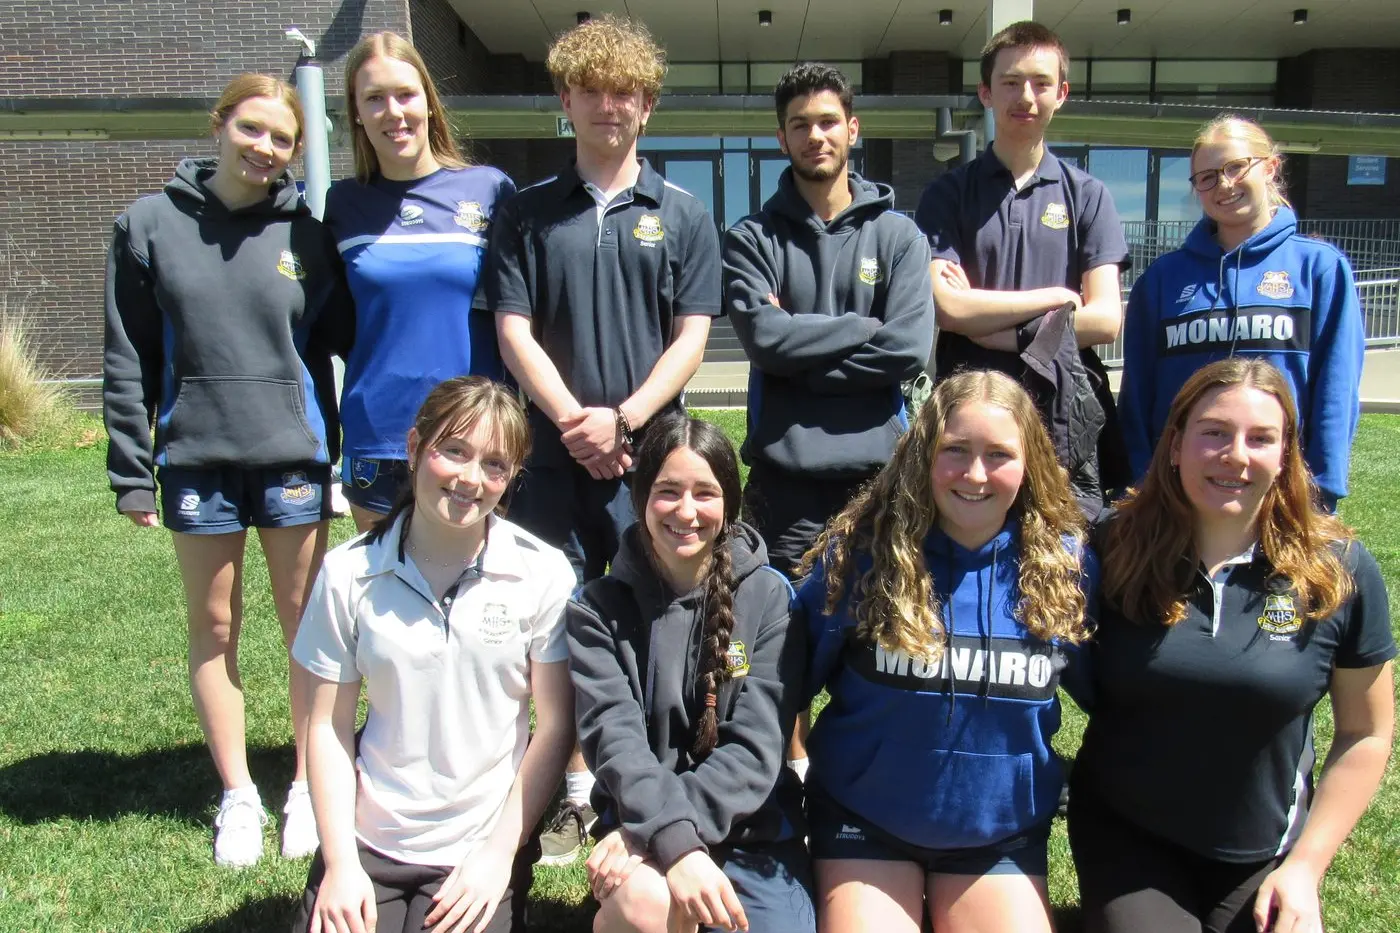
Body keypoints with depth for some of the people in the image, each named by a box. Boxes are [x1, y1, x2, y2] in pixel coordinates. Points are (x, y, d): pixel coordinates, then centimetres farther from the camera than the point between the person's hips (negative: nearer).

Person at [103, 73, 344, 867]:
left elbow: (333, 342, 6)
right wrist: (131, 470, -1)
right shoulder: (151, 225, 2)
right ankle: (239, 794, 25)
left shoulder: (304, 233, 2)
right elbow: (129, 359, 2)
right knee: (214, 627, 10)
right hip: (196, 457, 1)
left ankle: (310, 787, 23)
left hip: (292, 455, 0)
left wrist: (335, 448, 0)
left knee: (307, 621, 7)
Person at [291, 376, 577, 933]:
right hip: (367, 841, 2)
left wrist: (500, 853, -8)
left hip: (479, 851, -1)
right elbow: (328, 726, 0)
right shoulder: (348, 574, -6)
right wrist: (340, 864, -6)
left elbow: (554, 727, -6)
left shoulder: (543, 574, -10)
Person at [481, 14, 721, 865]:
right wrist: (573, 421, -9)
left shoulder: (683, 217, 8)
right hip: (554, 454, 1)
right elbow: (513, 330, 3)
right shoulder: (528, 214, 9)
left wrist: (623, 420, -10)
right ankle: (574, 790, 19)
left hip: (653, 452, -1)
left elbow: (692, 336, 1)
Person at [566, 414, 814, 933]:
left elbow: (756, 744, -9)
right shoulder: (599, 608, 0)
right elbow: (614, 737, -12)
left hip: (753, 827, 1)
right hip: (641, 821, -1)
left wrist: (646, 830, -19)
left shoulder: (768, 595, -2)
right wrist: (674, 840, -29)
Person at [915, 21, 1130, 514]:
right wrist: (1057, 296, -2)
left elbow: (1105, 319, 2)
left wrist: (995, 327, -6)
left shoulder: (1086, 194, 12)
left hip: (1066, 417, 1)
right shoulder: (949, 193, 8)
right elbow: (947, 306, -6)